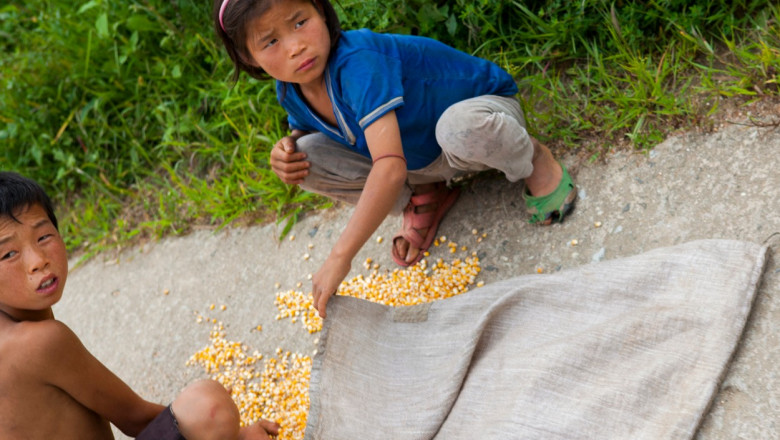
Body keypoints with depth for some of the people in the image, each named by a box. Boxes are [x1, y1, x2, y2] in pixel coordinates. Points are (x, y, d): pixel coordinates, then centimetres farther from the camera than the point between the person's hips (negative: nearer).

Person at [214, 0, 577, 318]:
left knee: (459, 127, -44)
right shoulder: (290, 92, -14)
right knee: (308, 158, -13)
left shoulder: (357, 64, -38)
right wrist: (289, 148, -17)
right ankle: (420, 200, 7)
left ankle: (534, 160, -8)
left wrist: (340, 256, -48)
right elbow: (305, 130, 10)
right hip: (420, 161, 7)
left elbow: (390, 167, -47)